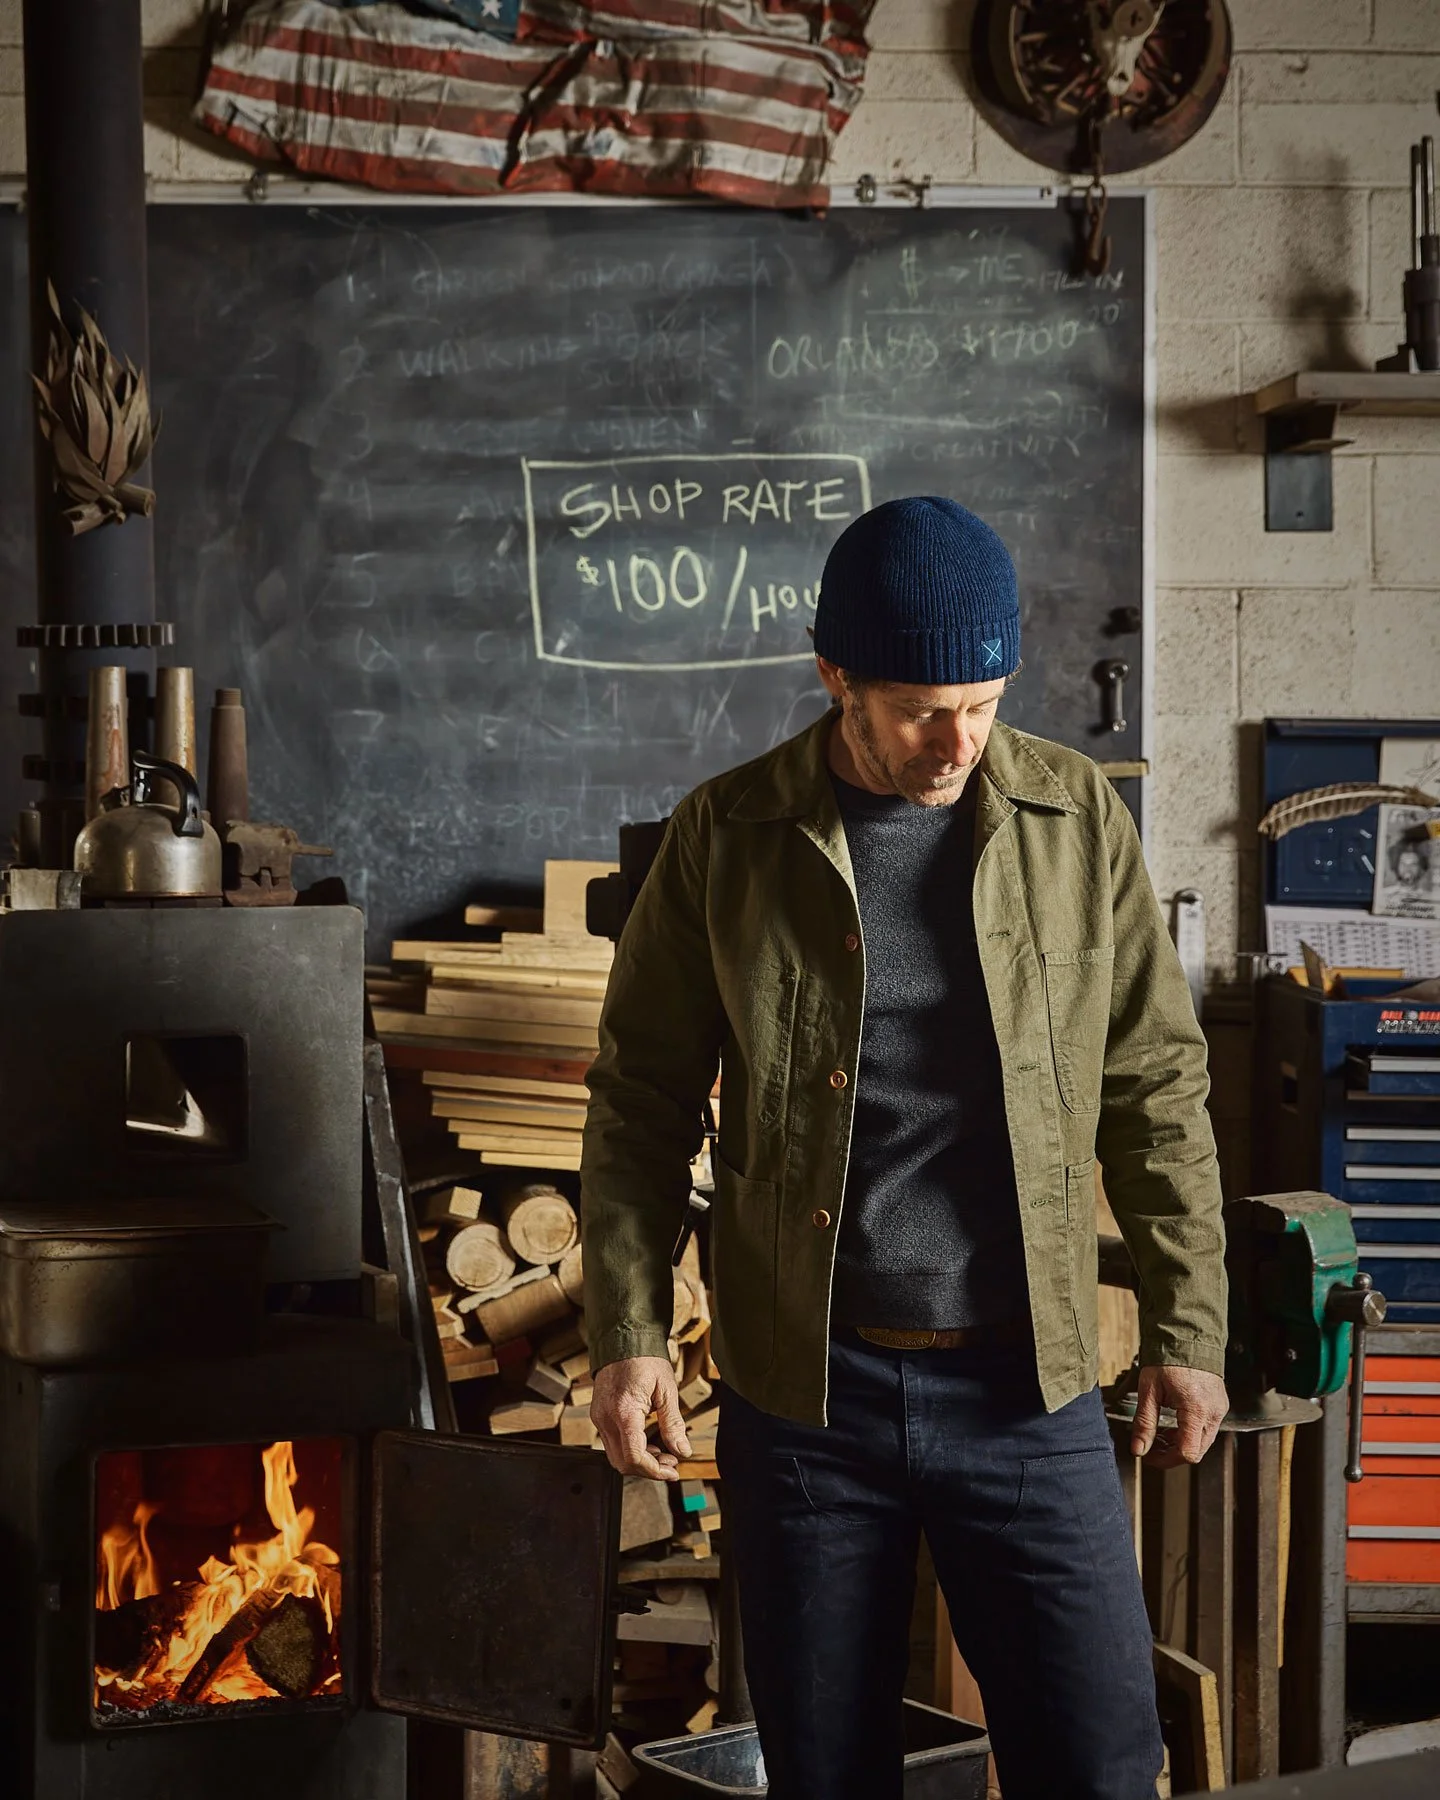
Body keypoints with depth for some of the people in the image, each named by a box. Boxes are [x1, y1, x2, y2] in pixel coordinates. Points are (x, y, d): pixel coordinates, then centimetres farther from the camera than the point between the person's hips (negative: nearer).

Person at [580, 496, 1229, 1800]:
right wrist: (627, 1334, -3)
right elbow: (643, 1095, 3)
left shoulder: (1078, 818, 0)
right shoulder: (725, 839, -3)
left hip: (1028, 1393, 0)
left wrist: (1188, 1329, 3)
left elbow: (1156, 1083, 5)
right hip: (802, 1393, 0)